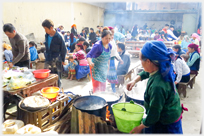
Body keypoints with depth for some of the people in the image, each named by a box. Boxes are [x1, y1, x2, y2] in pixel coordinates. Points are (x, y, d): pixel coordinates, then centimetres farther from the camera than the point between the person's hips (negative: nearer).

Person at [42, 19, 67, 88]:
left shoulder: (59, 37, -13)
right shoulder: (47, 35, 6)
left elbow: (63, 49, -7)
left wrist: (62, 60, -3)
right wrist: (46, 57, 16)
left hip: (56, 61, -6)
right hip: (48, 60, 6)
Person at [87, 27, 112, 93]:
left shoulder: (110, 46, -3)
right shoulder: (98, 45, -24)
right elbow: (89, 55, -30)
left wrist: (107, 67, 16)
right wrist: (90, 62, -49)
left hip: (104, 68, 7)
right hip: (95, 67, -7)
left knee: (103, 86, 17)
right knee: (96, 85, -9)